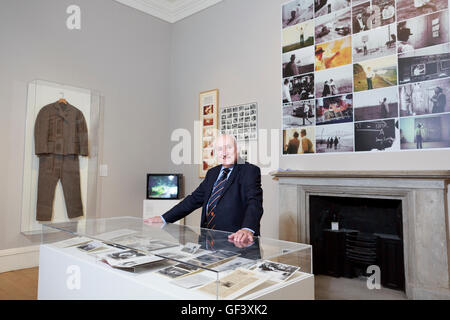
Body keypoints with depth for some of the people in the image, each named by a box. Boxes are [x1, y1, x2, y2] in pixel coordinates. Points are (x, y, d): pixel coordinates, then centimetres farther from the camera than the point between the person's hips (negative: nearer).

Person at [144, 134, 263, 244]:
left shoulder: (250, 171, -4)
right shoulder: (212, 173, 16)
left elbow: (254, 202, -18)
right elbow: (194, 199, 19)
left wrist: (247, 230, -37)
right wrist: (164, 218, 13)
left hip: (235, 240, -5)